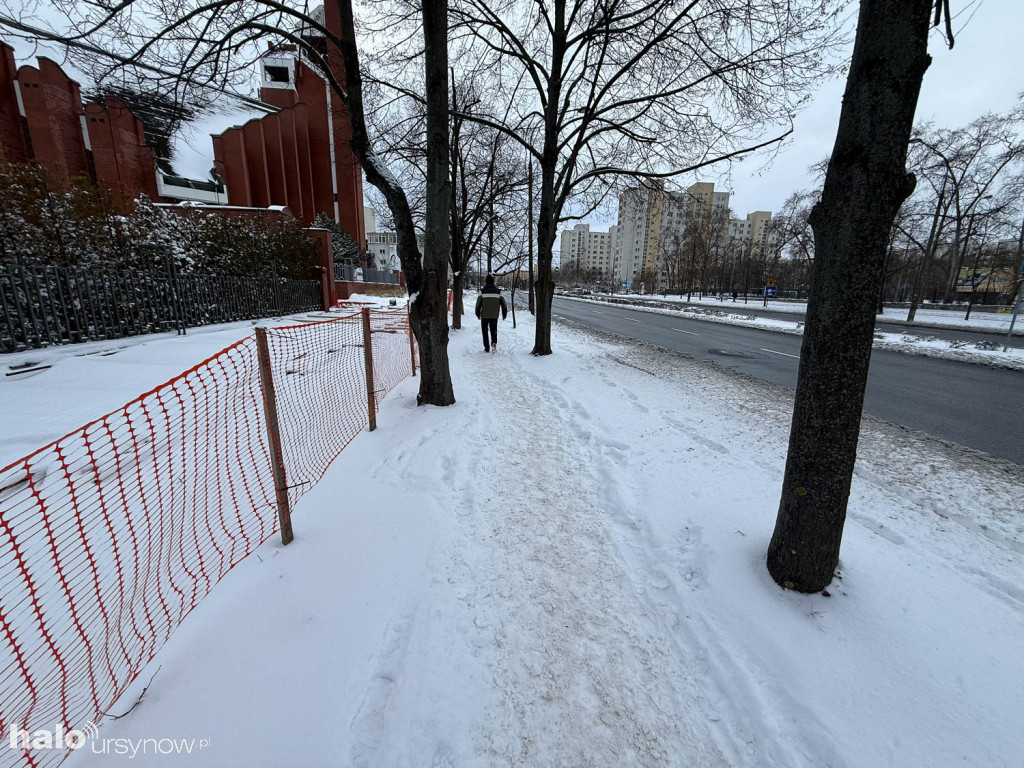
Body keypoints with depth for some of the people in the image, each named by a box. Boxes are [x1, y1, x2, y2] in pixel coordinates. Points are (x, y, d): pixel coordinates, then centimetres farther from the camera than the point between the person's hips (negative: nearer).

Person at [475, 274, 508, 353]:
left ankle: (487, 347, 11)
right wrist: (504, 314, 10)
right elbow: (503, 303, 2)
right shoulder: (498, 291, 0)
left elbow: (478, 304, -3)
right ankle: (494, 343, -12)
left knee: (485, 331, 12)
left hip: (484, 315, -1)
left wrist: (478, 314, 8)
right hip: (494, 316, 1)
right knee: (494, 331, 13)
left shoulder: (483, 291, -4)